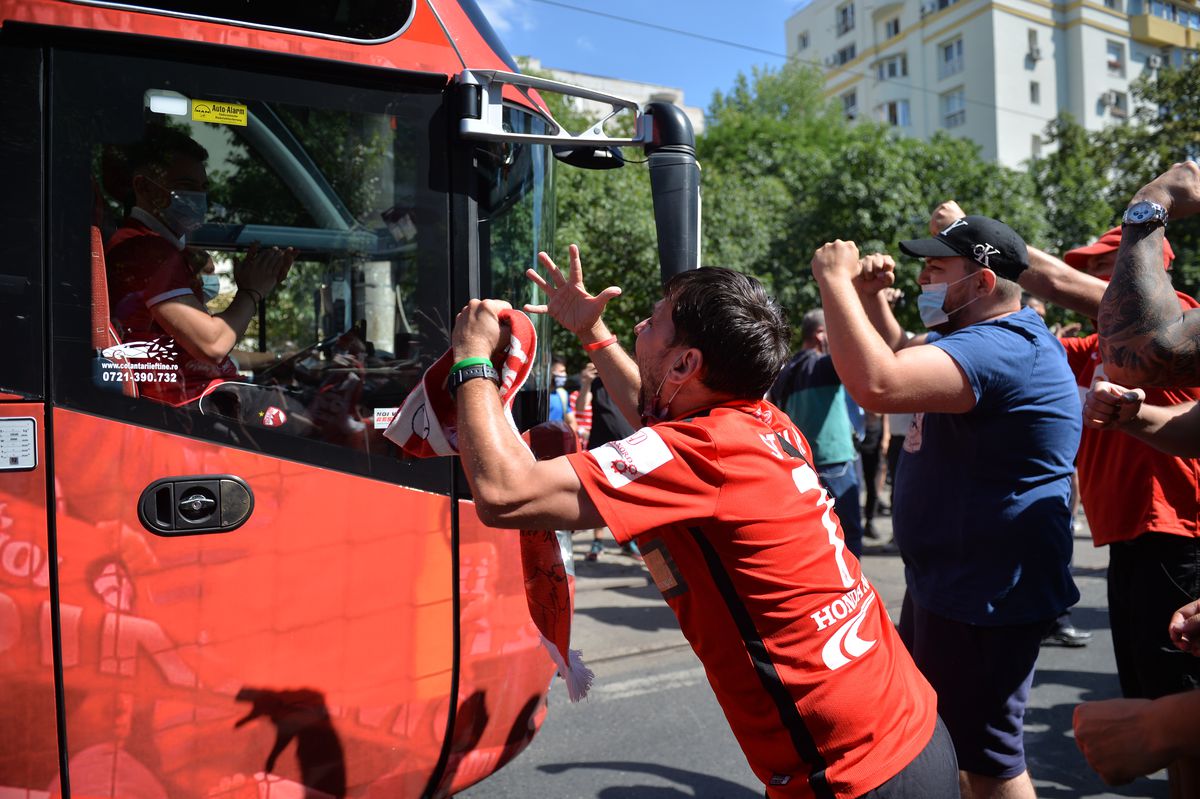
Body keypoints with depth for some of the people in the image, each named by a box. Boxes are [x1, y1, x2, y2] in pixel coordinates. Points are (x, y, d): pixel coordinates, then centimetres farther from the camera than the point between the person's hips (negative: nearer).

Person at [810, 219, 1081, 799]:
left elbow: (878, 384, -40)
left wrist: (835, 282, -28)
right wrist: (869, 295, 4)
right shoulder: (984, 335, 10)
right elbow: (899, 354, 23)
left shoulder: (1000, 348, -25)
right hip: (948, 581, 11)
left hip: (988, 597, -11)